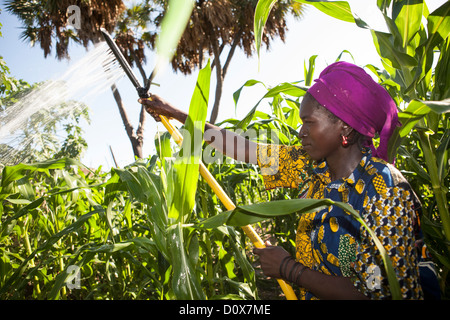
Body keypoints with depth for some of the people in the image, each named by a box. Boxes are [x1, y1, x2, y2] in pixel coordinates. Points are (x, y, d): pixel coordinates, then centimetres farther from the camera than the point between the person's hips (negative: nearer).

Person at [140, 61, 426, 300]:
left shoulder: (387, 191, -20)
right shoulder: (310, 165, -3)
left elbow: (376, 292, -22)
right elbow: (243, 148, 0)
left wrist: (289, 269, -18)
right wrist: (176, 114, 5)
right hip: (307, 293, 5)